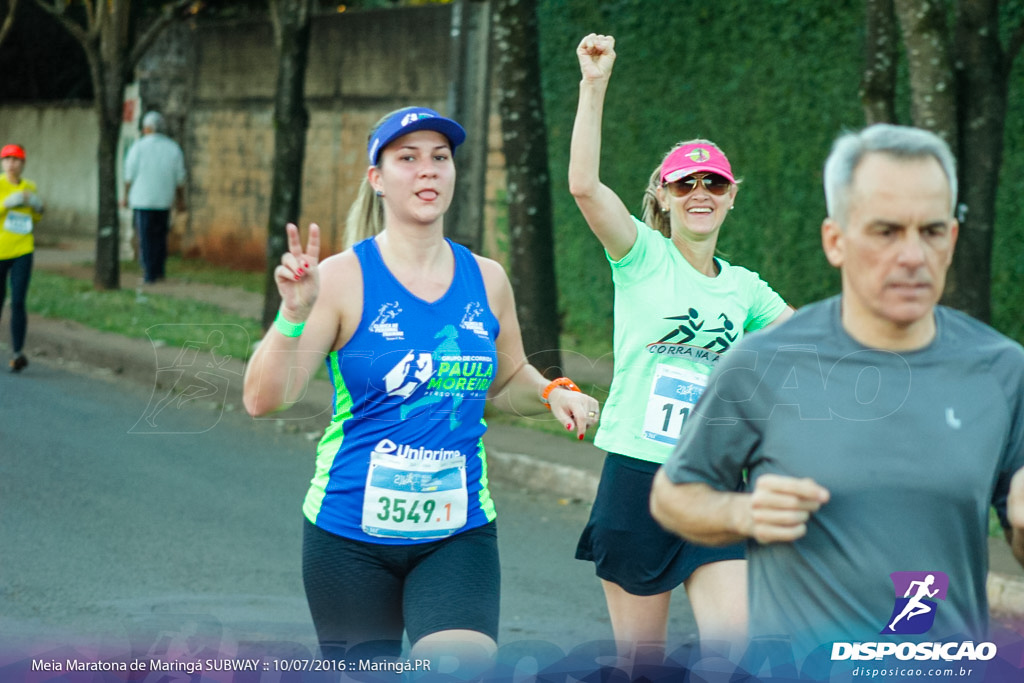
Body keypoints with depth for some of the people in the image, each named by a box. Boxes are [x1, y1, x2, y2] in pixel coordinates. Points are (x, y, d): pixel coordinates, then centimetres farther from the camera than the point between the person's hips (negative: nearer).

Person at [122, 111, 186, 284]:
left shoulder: (138, 147, -8)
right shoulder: (173, 148, 1)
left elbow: (129, 175, -7)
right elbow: (179, 178, 2)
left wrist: (126, 196, 3)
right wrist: (181, 200, 11)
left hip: (142, 199, -3)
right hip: (164, 200, 3)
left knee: (146, 238, 3)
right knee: (160, 237, 16)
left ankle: (149, 274, 2)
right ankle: (160, 270, 12)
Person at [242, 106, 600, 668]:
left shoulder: (487, 280, 4)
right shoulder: (344, 277, -9)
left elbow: (507, 381, 22)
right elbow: (263, 399, -14)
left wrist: (552, 393, 2)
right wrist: (293, 315, -28)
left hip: (459, 533, 2)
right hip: (351, 533, -2)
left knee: (466, 666, -21)